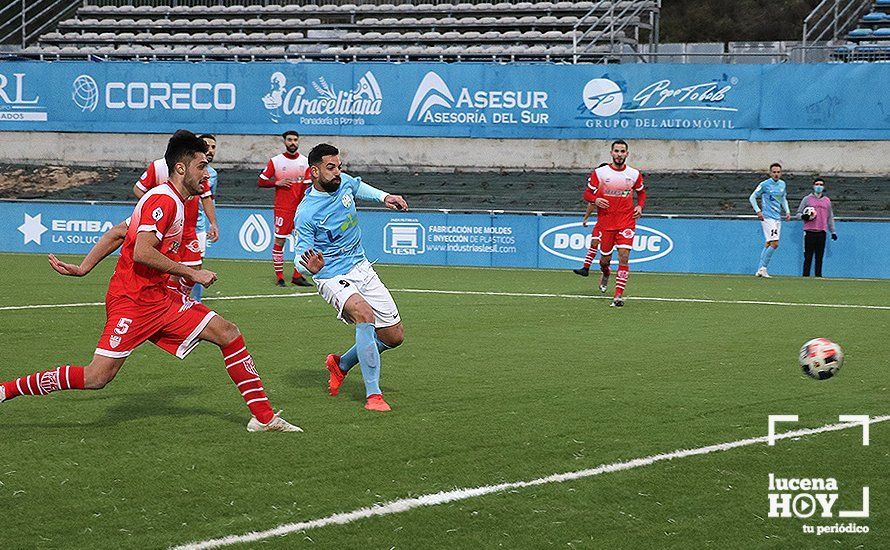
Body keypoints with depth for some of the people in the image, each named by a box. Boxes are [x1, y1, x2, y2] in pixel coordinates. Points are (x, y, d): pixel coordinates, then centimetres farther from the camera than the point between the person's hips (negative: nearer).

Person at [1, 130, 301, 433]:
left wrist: (83, 268, 17)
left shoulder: (173, 201, 16)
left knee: (229, 334, 3)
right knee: (96, 378, -13)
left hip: (158, 298, 10)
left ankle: (263, 417, 6)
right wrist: (192, 274, -18)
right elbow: (142, 252, -26)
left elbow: (117, 233, 19)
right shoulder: (163, 200, -15)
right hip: (132, 301, -10)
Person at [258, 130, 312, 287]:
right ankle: (279, 277, 4)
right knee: (279, 241, -2)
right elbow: (261, 181, 2)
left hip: (300, 208, 3)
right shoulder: (275, 161, -1)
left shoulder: (305, 162, 6)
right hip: (282, 208, -3)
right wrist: (277, 182, -13)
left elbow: (307, 186, 4)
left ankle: (297, 276, 11)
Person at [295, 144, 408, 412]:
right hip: (332, 277, -7)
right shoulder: (306, 213, -20)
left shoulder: (344, 182, -2)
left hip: (362, 267, 7)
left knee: (394, 337, 6)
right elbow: (301, 255, -15)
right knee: (365, 315, -35)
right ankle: (373, 394, -32)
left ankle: (341, 364, 31)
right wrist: (310, 267, -37)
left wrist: (384, 197, 12)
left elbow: (359, 187, 25)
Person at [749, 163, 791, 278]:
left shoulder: (782, 184, 11)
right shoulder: (764, 184, -8)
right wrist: (758, 211, -13)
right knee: (775, 243, -16)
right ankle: (763, 268, -7)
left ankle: (760, 269, 15)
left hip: (778, 218, 7)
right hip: (767, 217, -7)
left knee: (768, 244, 9)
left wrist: (787, 211, 11)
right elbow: (752, 197, -2)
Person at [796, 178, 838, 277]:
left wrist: (833, 231, 16)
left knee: (819, 256, 2)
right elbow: (798, 214, 8)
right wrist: (804, 216, -15)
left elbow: (830, 217, 21)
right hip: (809, 232, -3)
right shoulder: (807, 199, 7)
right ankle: (805, 276, -3)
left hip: (821, 232, 3)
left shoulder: (827, 201, 16)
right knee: (808, 256, -6)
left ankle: (818, 275, 6)